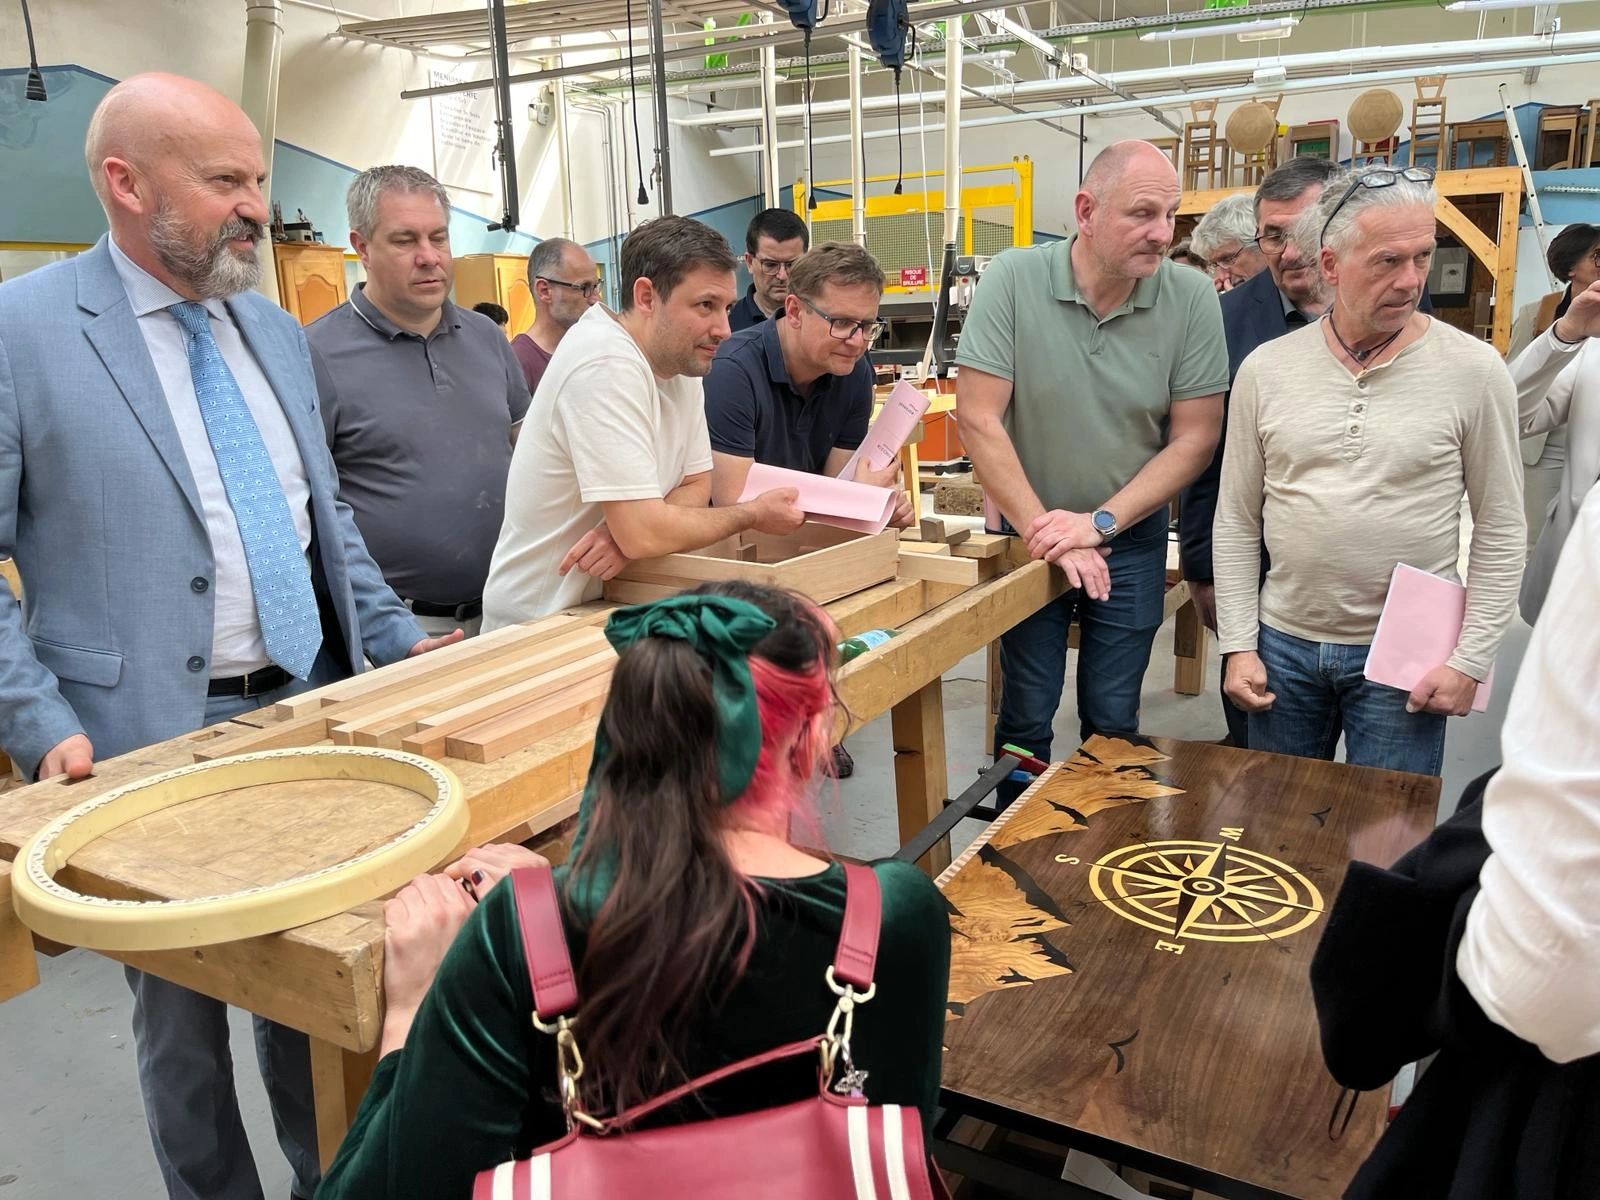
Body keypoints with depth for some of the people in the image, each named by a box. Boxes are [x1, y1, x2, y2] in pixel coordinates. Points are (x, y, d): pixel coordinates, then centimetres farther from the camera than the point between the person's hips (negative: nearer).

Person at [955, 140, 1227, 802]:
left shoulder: (1191, 297, -11)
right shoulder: (1013, 279, -15)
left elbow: (1194, 438, -8)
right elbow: (978, 418, -17)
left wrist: (1099, 523, -16)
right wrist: (1043, 529, -17)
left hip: (1132, 540, 1)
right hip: (1030, 537, -1)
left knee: (1112, 722, 12)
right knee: (1025, 719, 10)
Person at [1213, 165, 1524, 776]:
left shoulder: (1473, 371, -5)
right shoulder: (1266, 369, -1)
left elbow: (1500, 531, -2)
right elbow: (1236, 522, 3)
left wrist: (1470, 660, -7)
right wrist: (1238, 645, -1)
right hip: (1284, 643, 2)